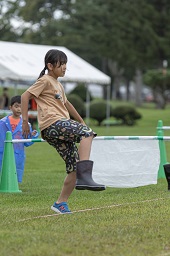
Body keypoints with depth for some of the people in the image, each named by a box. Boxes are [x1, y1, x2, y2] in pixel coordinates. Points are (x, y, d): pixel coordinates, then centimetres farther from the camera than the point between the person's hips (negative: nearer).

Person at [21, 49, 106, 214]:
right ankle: (84, 176, -39)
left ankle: (61, 203, 8)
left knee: (75, 168, 2)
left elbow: (66, 104, 43)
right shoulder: (45, 81, 2)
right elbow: (25, 96, -6)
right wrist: (25, 121, -11)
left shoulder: (58, 85, 28)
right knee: (87, 133, -28)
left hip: (60, 132, 9)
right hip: (52, 125, -9)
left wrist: (81, 122, 44)